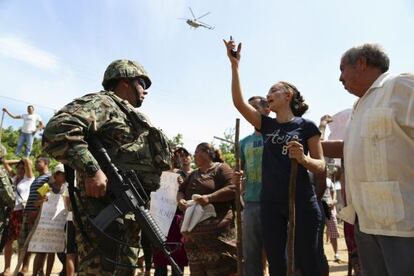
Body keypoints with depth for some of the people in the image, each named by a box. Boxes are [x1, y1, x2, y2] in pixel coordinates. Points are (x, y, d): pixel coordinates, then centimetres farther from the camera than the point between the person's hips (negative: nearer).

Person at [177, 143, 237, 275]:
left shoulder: (221, 168, -1)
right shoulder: (193, 174, 23)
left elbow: (233, 188, -13)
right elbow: (181, 190, 21)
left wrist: (209, 198, -22)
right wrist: (180, 200, -2)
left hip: (217, 229, -7)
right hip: (194, 229, 8)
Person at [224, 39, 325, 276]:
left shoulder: (307, 126, -1)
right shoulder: (267, 125, 10)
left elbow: (321, 166, -3)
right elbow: (239, 102, 0)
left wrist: (304, 159, -25)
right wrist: (235, 65, -4)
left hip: (302, 203, -4)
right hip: (271, 204, 4)